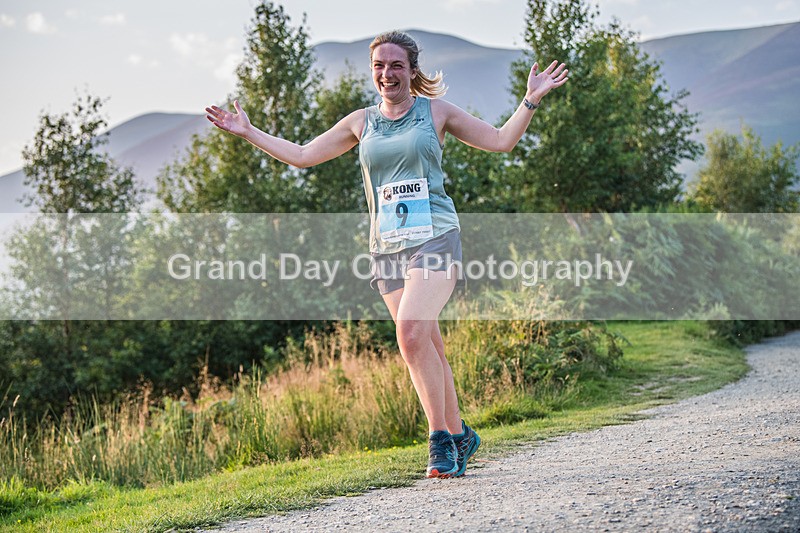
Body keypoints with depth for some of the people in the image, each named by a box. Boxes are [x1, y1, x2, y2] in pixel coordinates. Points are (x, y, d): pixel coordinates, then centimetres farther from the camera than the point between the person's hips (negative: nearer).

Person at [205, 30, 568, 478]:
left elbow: (501, 141, 10)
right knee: (427, 348, 2)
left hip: (435, 236, -4)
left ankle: (441, 437, -16)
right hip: (388, 247, 4)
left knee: (411, 330, -24)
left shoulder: (436, 111, 8)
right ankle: (458, 435, 17)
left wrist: (532, 100, -1)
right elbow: (302, 156, 21)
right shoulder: (361, 122, 15)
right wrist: (248, 131, 20)